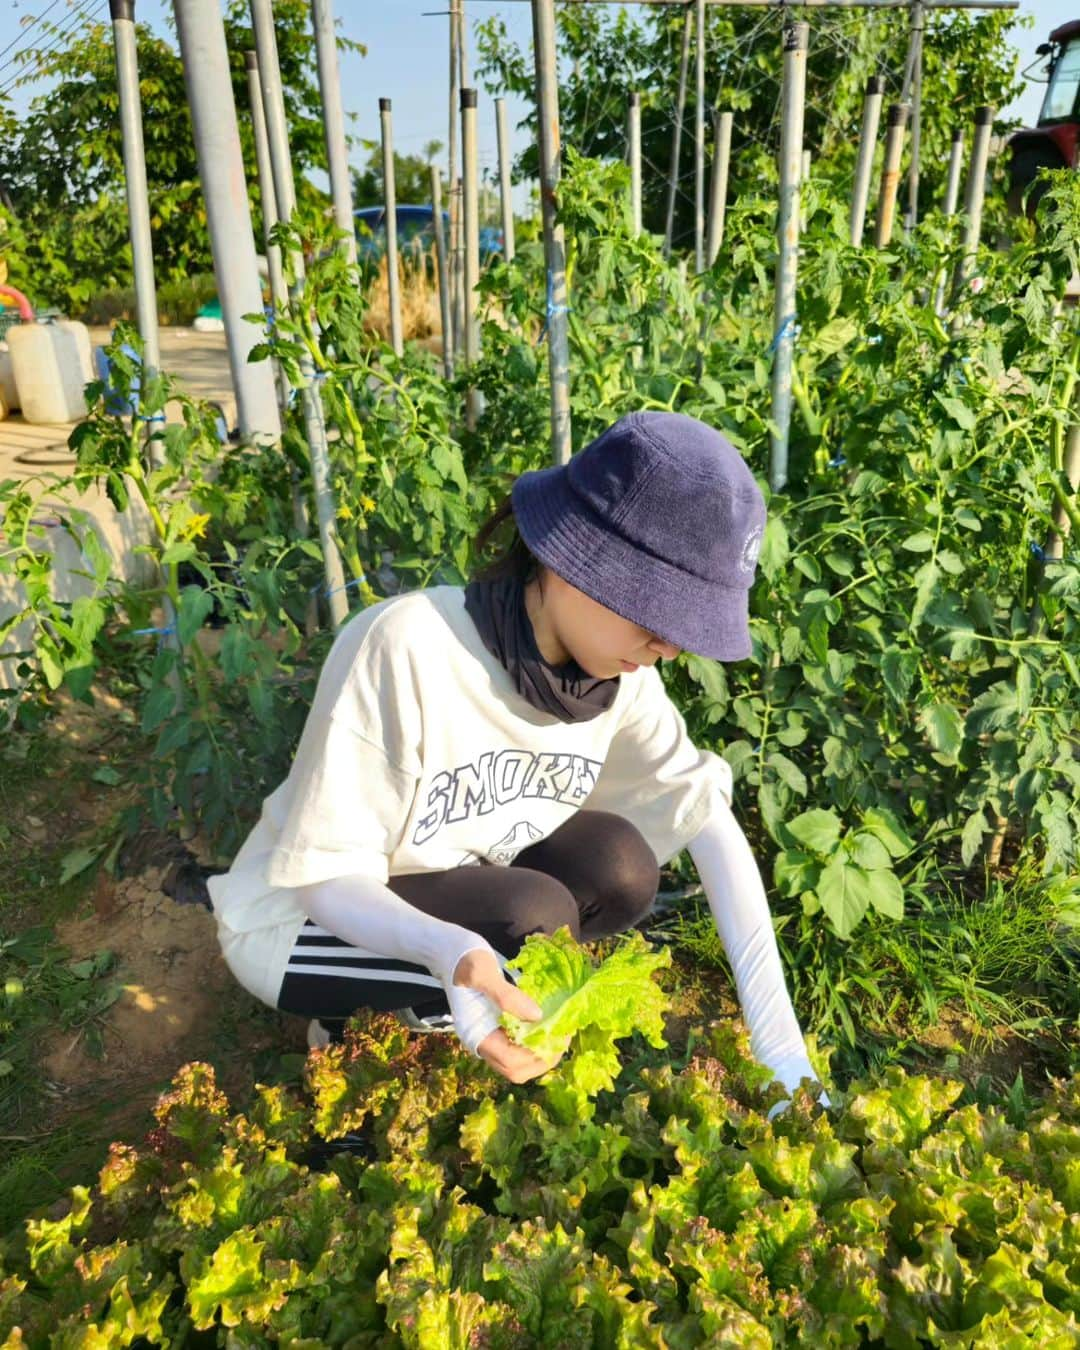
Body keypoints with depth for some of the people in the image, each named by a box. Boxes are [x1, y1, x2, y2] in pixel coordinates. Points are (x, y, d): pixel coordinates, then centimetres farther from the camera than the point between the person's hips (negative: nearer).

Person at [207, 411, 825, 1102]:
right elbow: (326, 876, -26)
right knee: (533, 917, -30)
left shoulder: (619, 671, -14)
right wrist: (450, 952, -46)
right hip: (302, 918, -5)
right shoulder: (406, 645, -32)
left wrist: (782, 1047, -19)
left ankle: (418, 1013, 2)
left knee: (617, 864, -20)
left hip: (456, 895, 6)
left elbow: (709, 816, -14)